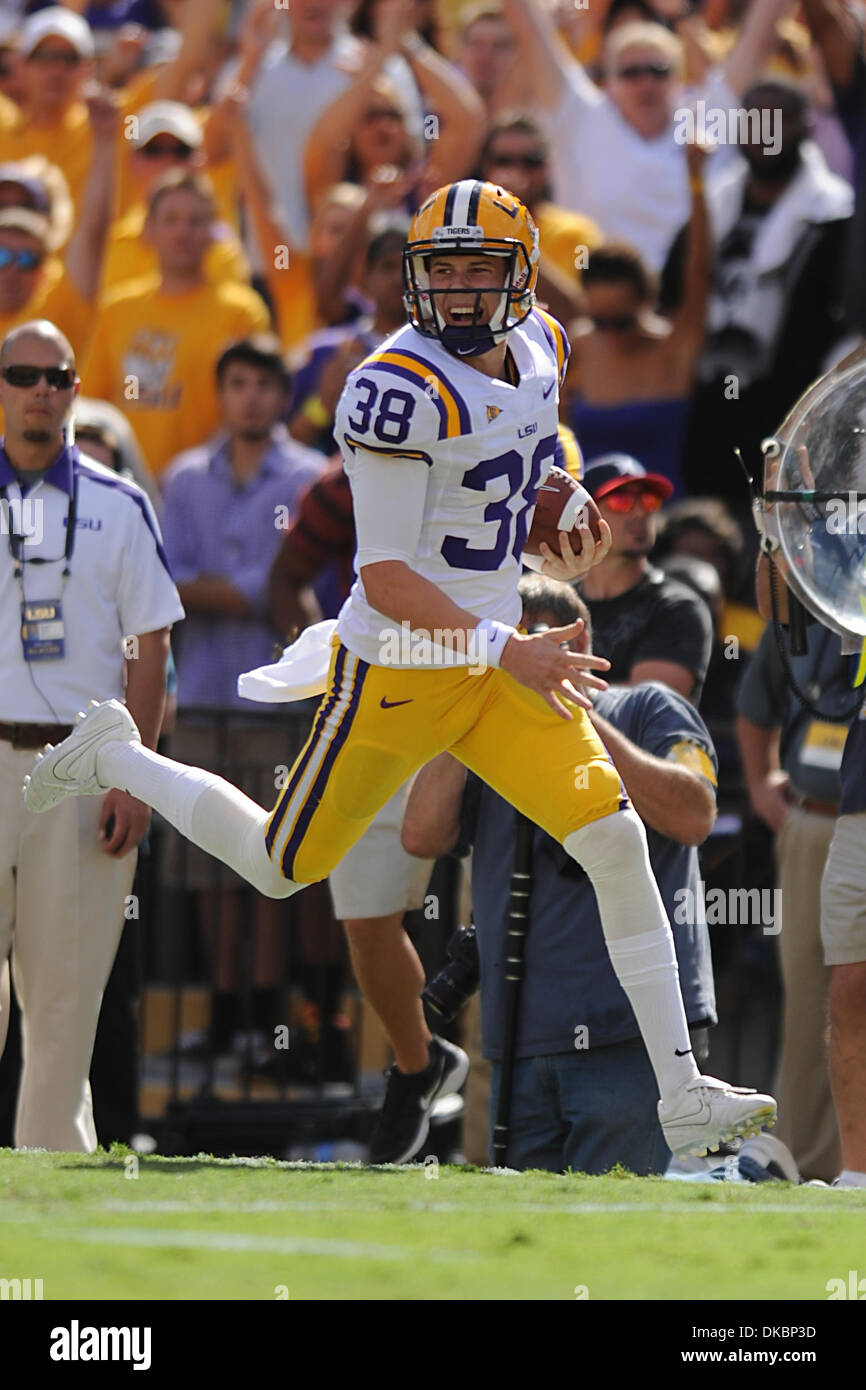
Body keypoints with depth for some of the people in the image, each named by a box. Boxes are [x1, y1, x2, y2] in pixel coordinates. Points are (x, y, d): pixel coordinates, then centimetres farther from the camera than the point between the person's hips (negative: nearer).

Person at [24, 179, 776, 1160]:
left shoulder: (539, 348, 2)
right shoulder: (400, 390, -23)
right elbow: (385, 577, -24)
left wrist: (555, 544, 12)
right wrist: (508, 652, -29)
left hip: (495, 661, 6)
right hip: (396, 672, -6)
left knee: (616, 841, -8)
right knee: (283, 867, 10)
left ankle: (682, 1095, -5)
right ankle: (112, 758, 37)